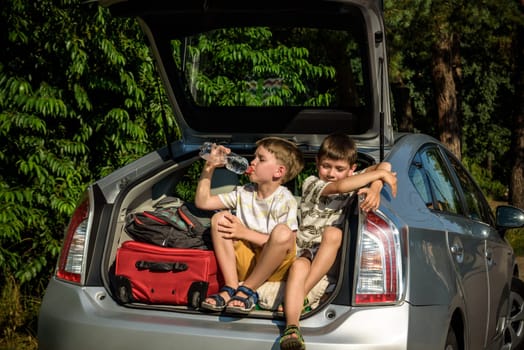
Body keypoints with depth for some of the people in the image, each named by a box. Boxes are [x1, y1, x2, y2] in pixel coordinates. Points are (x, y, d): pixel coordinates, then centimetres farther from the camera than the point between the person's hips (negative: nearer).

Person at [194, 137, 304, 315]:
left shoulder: (285, 201, -8)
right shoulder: (244, 193, 10)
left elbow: (287, 243, -18)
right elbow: (202, 202, 12)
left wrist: (245, 233, -17)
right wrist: (209, 167, 3)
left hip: (273, 268, -5)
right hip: (245, 261, 5)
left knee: (282, 231, -34)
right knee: (219, 218, -11)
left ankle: (248, 289, -20)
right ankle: (230, 287, -19)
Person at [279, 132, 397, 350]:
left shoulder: (353, 180, 12)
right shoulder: (311, 184, 1)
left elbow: (384, 166, 1)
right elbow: (340, 186, -18)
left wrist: (375, 190, -19)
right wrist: (380, 174, -15)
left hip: (334, 255, 2)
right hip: (307, 250, -2)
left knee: (332, 233, -32)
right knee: (298, 267, -37)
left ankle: (300, 295, -32)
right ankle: (292, 328, -55)